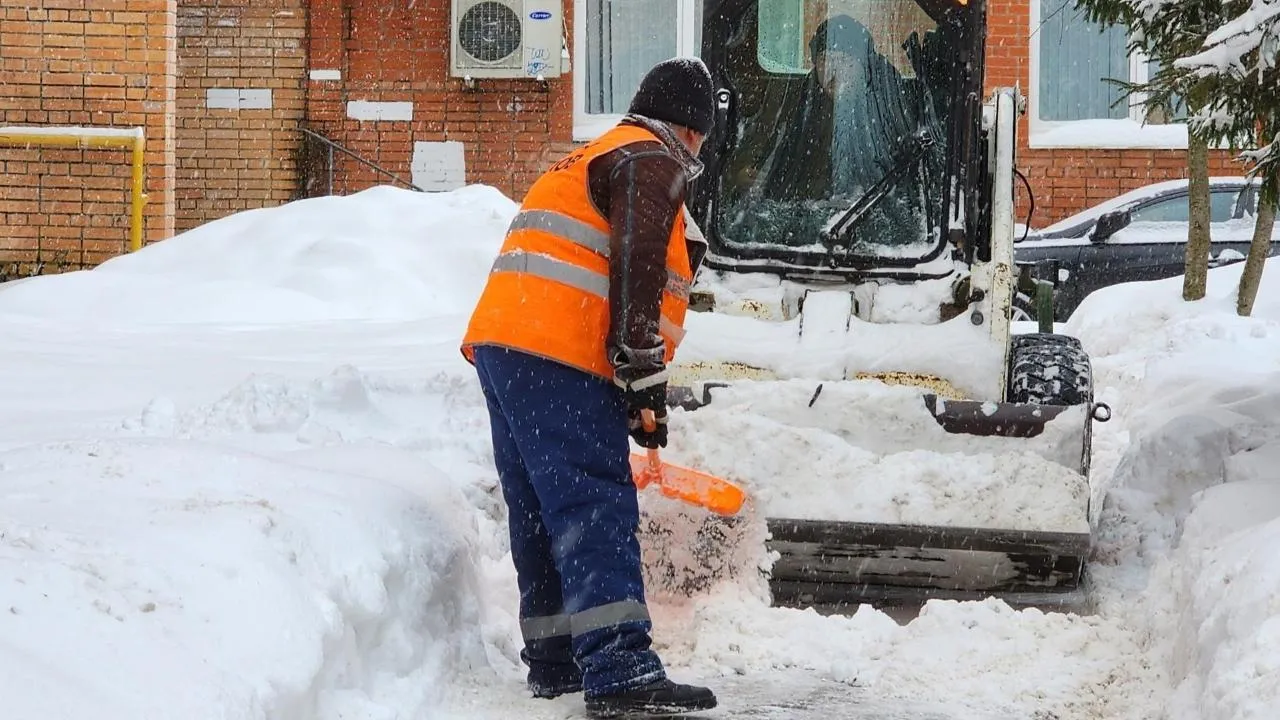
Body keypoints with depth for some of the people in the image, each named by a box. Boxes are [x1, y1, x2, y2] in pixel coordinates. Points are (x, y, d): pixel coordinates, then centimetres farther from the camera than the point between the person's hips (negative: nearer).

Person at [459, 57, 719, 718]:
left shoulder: (596, 158, 31)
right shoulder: (653, 160, 0)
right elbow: (635, 270, -14)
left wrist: (631, 385, 33)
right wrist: (644, 376, -15)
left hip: (501, 345, 10)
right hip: (557, 359, -10)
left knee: (540, 510, 14)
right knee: (597, 508, -15)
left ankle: (554, 662, 19)